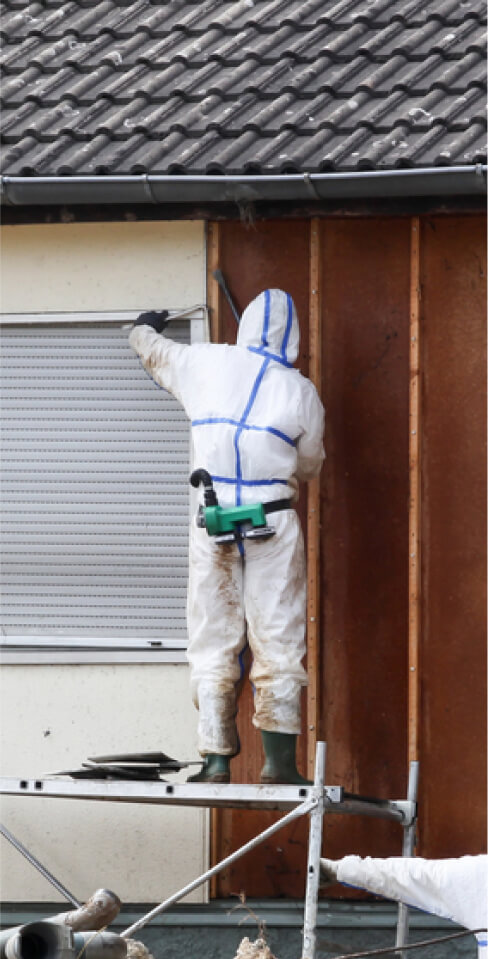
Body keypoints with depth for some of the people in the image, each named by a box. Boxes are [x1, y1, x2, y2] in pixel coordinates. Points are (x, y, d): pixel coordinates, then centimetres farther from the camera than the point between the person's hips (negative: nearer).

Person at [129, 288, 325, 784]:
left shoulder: (206, 363, 5)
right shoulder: (301, 393, 2)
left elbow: (153, 352, 26)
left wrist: (145, 329, 49)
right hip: (274, 523, -1)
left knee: (212, 643, 6)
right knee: (277, 643, 1)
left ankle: (216, 761, 2)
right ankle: (278, 760, -4)